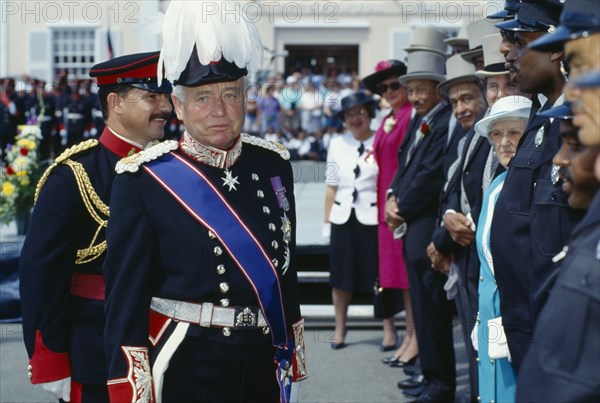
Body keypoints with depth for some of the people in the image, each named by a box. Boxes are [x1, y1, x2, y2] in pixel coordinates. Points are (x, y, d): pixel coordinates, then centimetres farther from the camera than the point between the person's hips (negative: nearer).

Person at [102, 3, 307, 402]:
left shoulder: (274, 165, 4)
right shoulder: (144, 179, -10)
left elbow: (286, 272, 12)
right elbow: (125, 297, -9)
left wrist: (292, 366, 13)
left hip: (263, 366, 4)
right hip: (183, 371, -4)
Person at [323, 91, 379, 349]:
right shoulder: (337, 145, 10)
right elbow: (332, 186, 12)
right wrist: (326, 220, 10)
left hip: (372, 217, -4)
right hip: (343, 216, 4)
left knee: (379, 275, 0)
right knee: (341, 276, 7)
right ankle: (340, 330, 17)